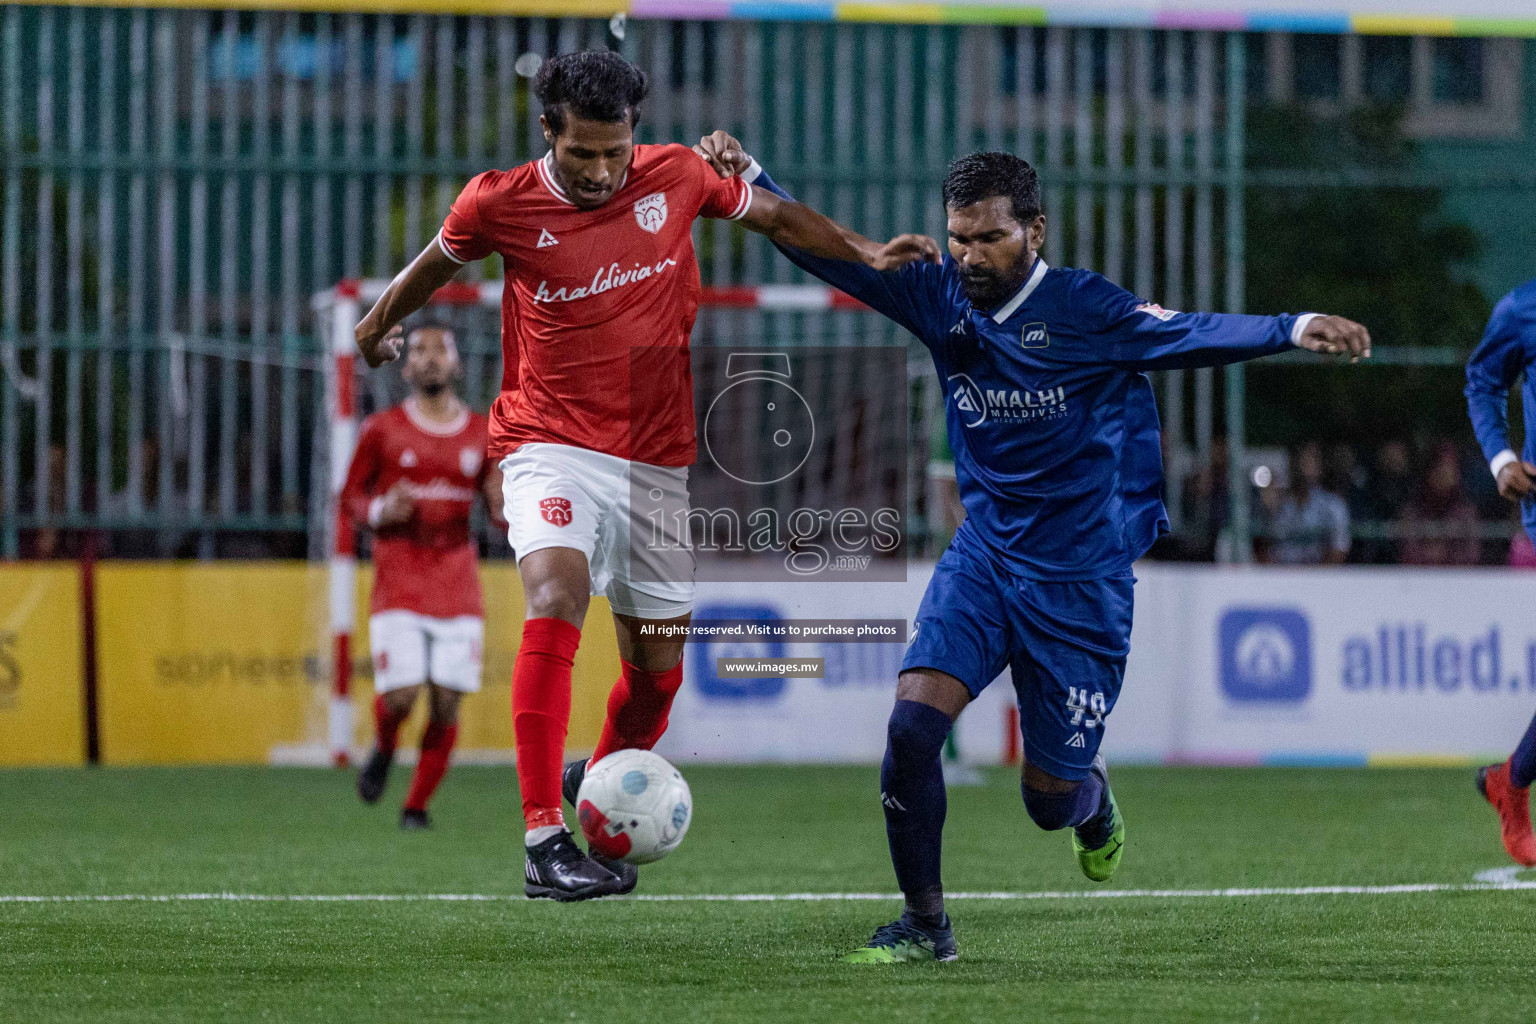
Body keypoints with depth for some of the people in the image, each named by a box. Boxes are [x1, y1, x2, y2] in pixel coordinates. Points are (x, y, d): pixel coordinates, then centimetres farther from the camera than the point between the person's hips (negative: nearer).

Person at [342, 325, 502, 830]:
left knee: (446, 705, -6)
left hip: (458, 589, 2)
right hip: (398, 588, -2)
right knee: (400, 696, -15)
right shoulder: (382, 430, 2)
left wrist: (503, 508, -10)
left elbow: (502, 514, 15)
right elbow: (350, 498, 9)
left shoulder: (483, 436, 8)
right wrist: (381, 511, -13)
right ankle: (384, 749, 20)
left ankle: (416, 806, 10)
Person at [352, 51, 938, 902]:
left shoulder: (678, 176, -3)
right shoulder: (499, 204, -8)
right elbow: (438, 261, 14)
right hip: (552, 445, -4)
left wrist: (867, 255, 4)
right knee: (555, 600, -29)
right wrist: (377, 324, 30)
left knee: (657, 668, 7)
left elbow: (776, 216, 15)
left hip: (657, 462, 4)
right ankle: (544, 839, -33)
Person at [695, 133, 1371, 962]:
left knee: (1050, 799, 5)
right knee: (912, 723, -19)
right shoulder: (940, 294, -2)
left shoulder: (1083, 309, -14)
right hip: (983, 557, 3)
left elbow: (1192, 335, -23)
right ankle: (924, 924, -3)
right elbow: (833, 256, 1)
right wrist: (749, 180, -11)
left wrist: (1295, 330, -40)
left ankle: (1093, 797, 44)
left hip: (1080, 581, -3)